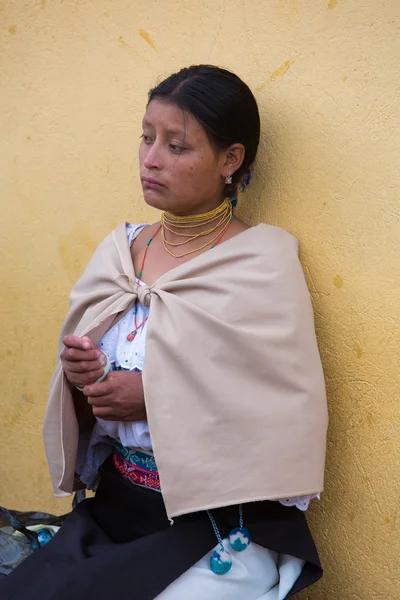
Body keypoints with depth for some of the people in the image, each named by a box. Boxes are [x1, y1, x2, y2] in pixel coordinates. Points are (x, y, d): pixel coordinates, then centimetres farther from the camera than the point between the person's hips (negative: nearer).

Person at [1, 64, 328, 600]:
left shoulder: (262, 263, -10)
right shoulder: (121, 250, 6)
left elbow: (289, 423, -15)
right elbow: (82, 413, 12)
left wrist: (155, 397, -17)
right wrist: (79, 377, -10)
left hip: (222, 529, -4)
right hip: (112, 509, 5)